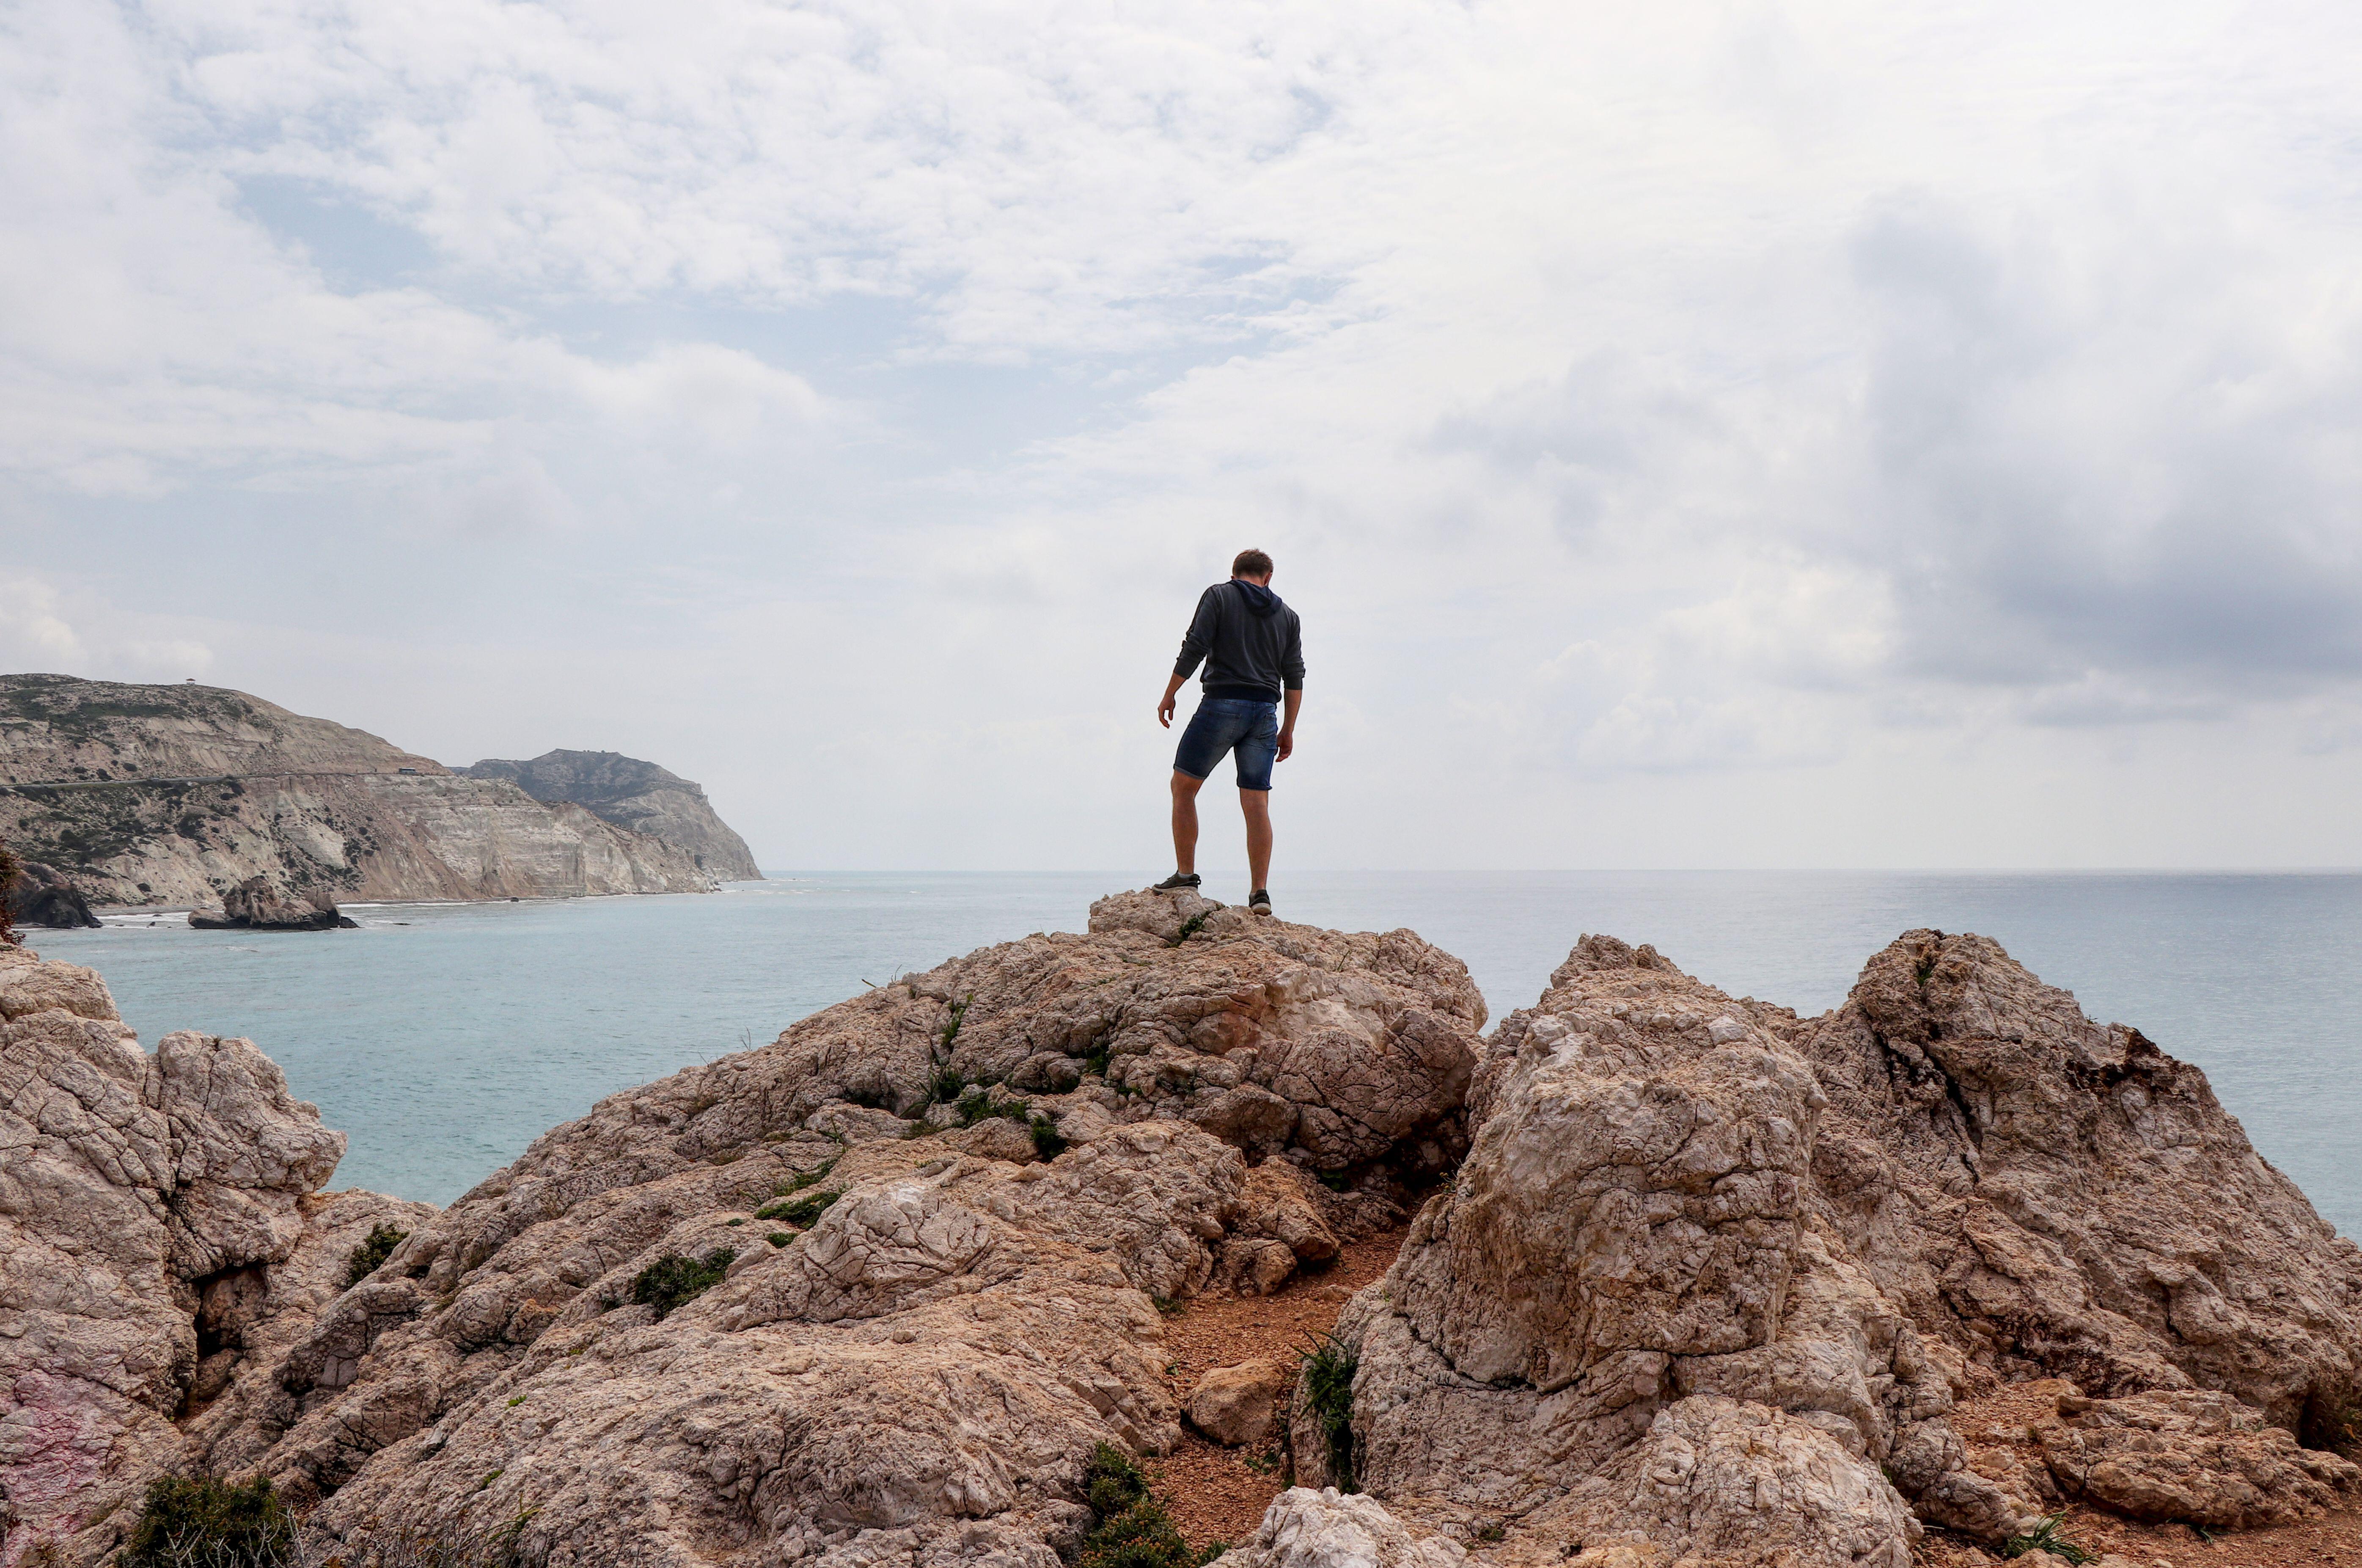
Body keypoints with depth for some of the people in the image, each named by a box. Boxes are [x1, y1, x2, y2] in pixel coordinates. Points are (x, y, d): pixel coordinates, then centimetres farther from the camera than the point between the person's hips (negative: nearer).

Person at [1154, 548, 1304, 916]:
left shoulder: (1218, 596, 6)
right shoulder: (1287, 616, 16)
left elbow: (1194, 647, -6)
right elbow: (1294, 676, 11)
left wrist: (1169, 695, 1)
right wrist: (1288, 730, 14)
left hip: (1222, 703, -4)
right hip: (1265, 711, 4)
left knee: (1183, 787, 9)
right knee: (1257, 803, 2)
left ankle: (1185, 873, 5)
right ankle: (1260, 891, -3)